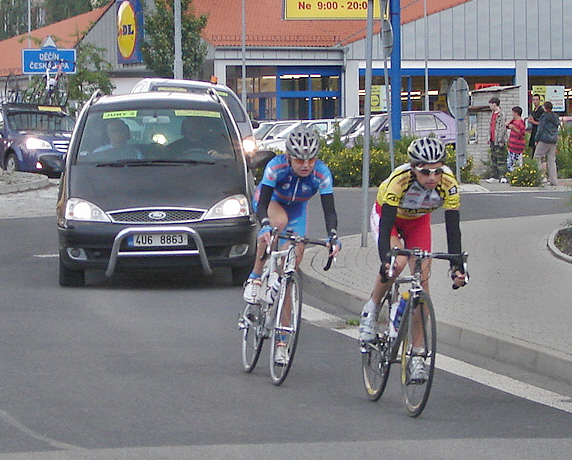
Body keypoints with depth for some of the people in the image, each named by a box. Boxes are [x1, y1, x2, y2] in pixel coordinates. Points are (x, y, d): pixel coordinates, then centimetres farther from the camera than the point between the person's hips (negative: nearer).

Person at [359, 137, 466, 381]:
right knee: (396, 263, -32)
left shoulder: (448, 184, -31)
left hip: (418, 221, 3)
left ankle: (416, 355, -5)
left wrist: (457, 267, -40)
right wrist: (386, 261, -55)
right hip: (387, 216, -3)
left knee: (422, 279, -11)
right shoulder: (399, 180, -39)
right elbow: (386, 226, -41)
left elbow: (453, 229, -28)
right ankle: (371, 310, -4)